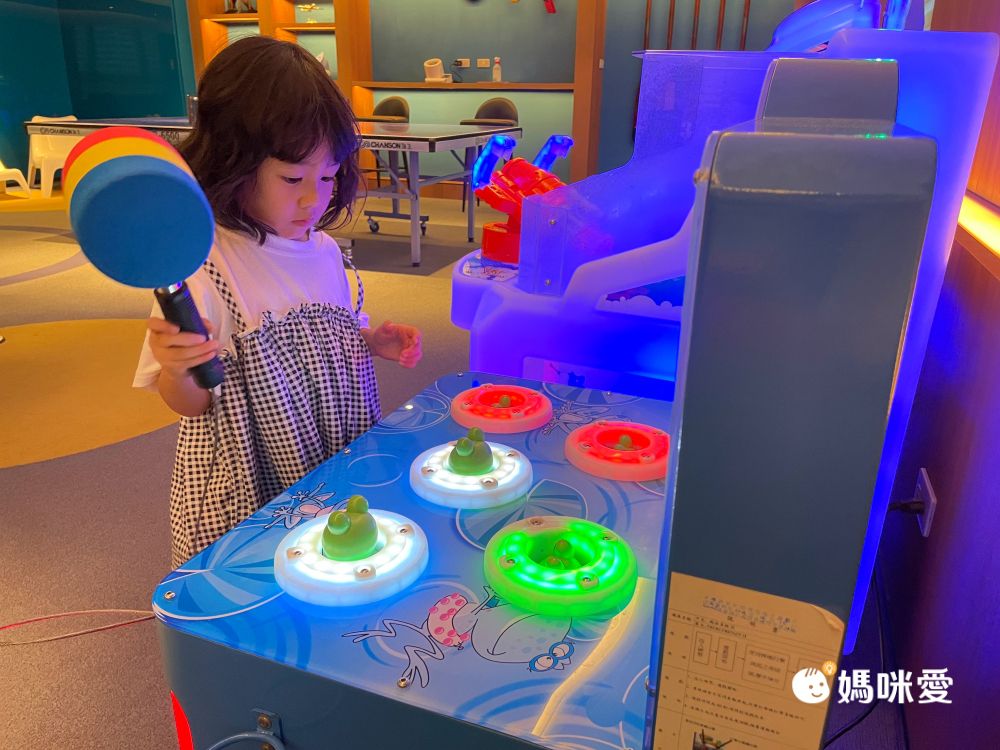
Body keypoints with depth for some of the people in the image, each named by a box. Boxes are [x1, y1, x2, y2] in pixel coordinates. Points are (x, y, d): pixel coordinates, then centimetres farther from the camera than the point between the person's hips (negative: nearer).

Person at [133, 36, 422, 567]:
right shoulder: (203, 267, -19)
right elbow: (192, 404, -15)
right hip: (248, 494, -5)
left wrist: (375, 343, -3)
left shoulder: (324, 252, -1)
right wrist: (179, 371, -36)